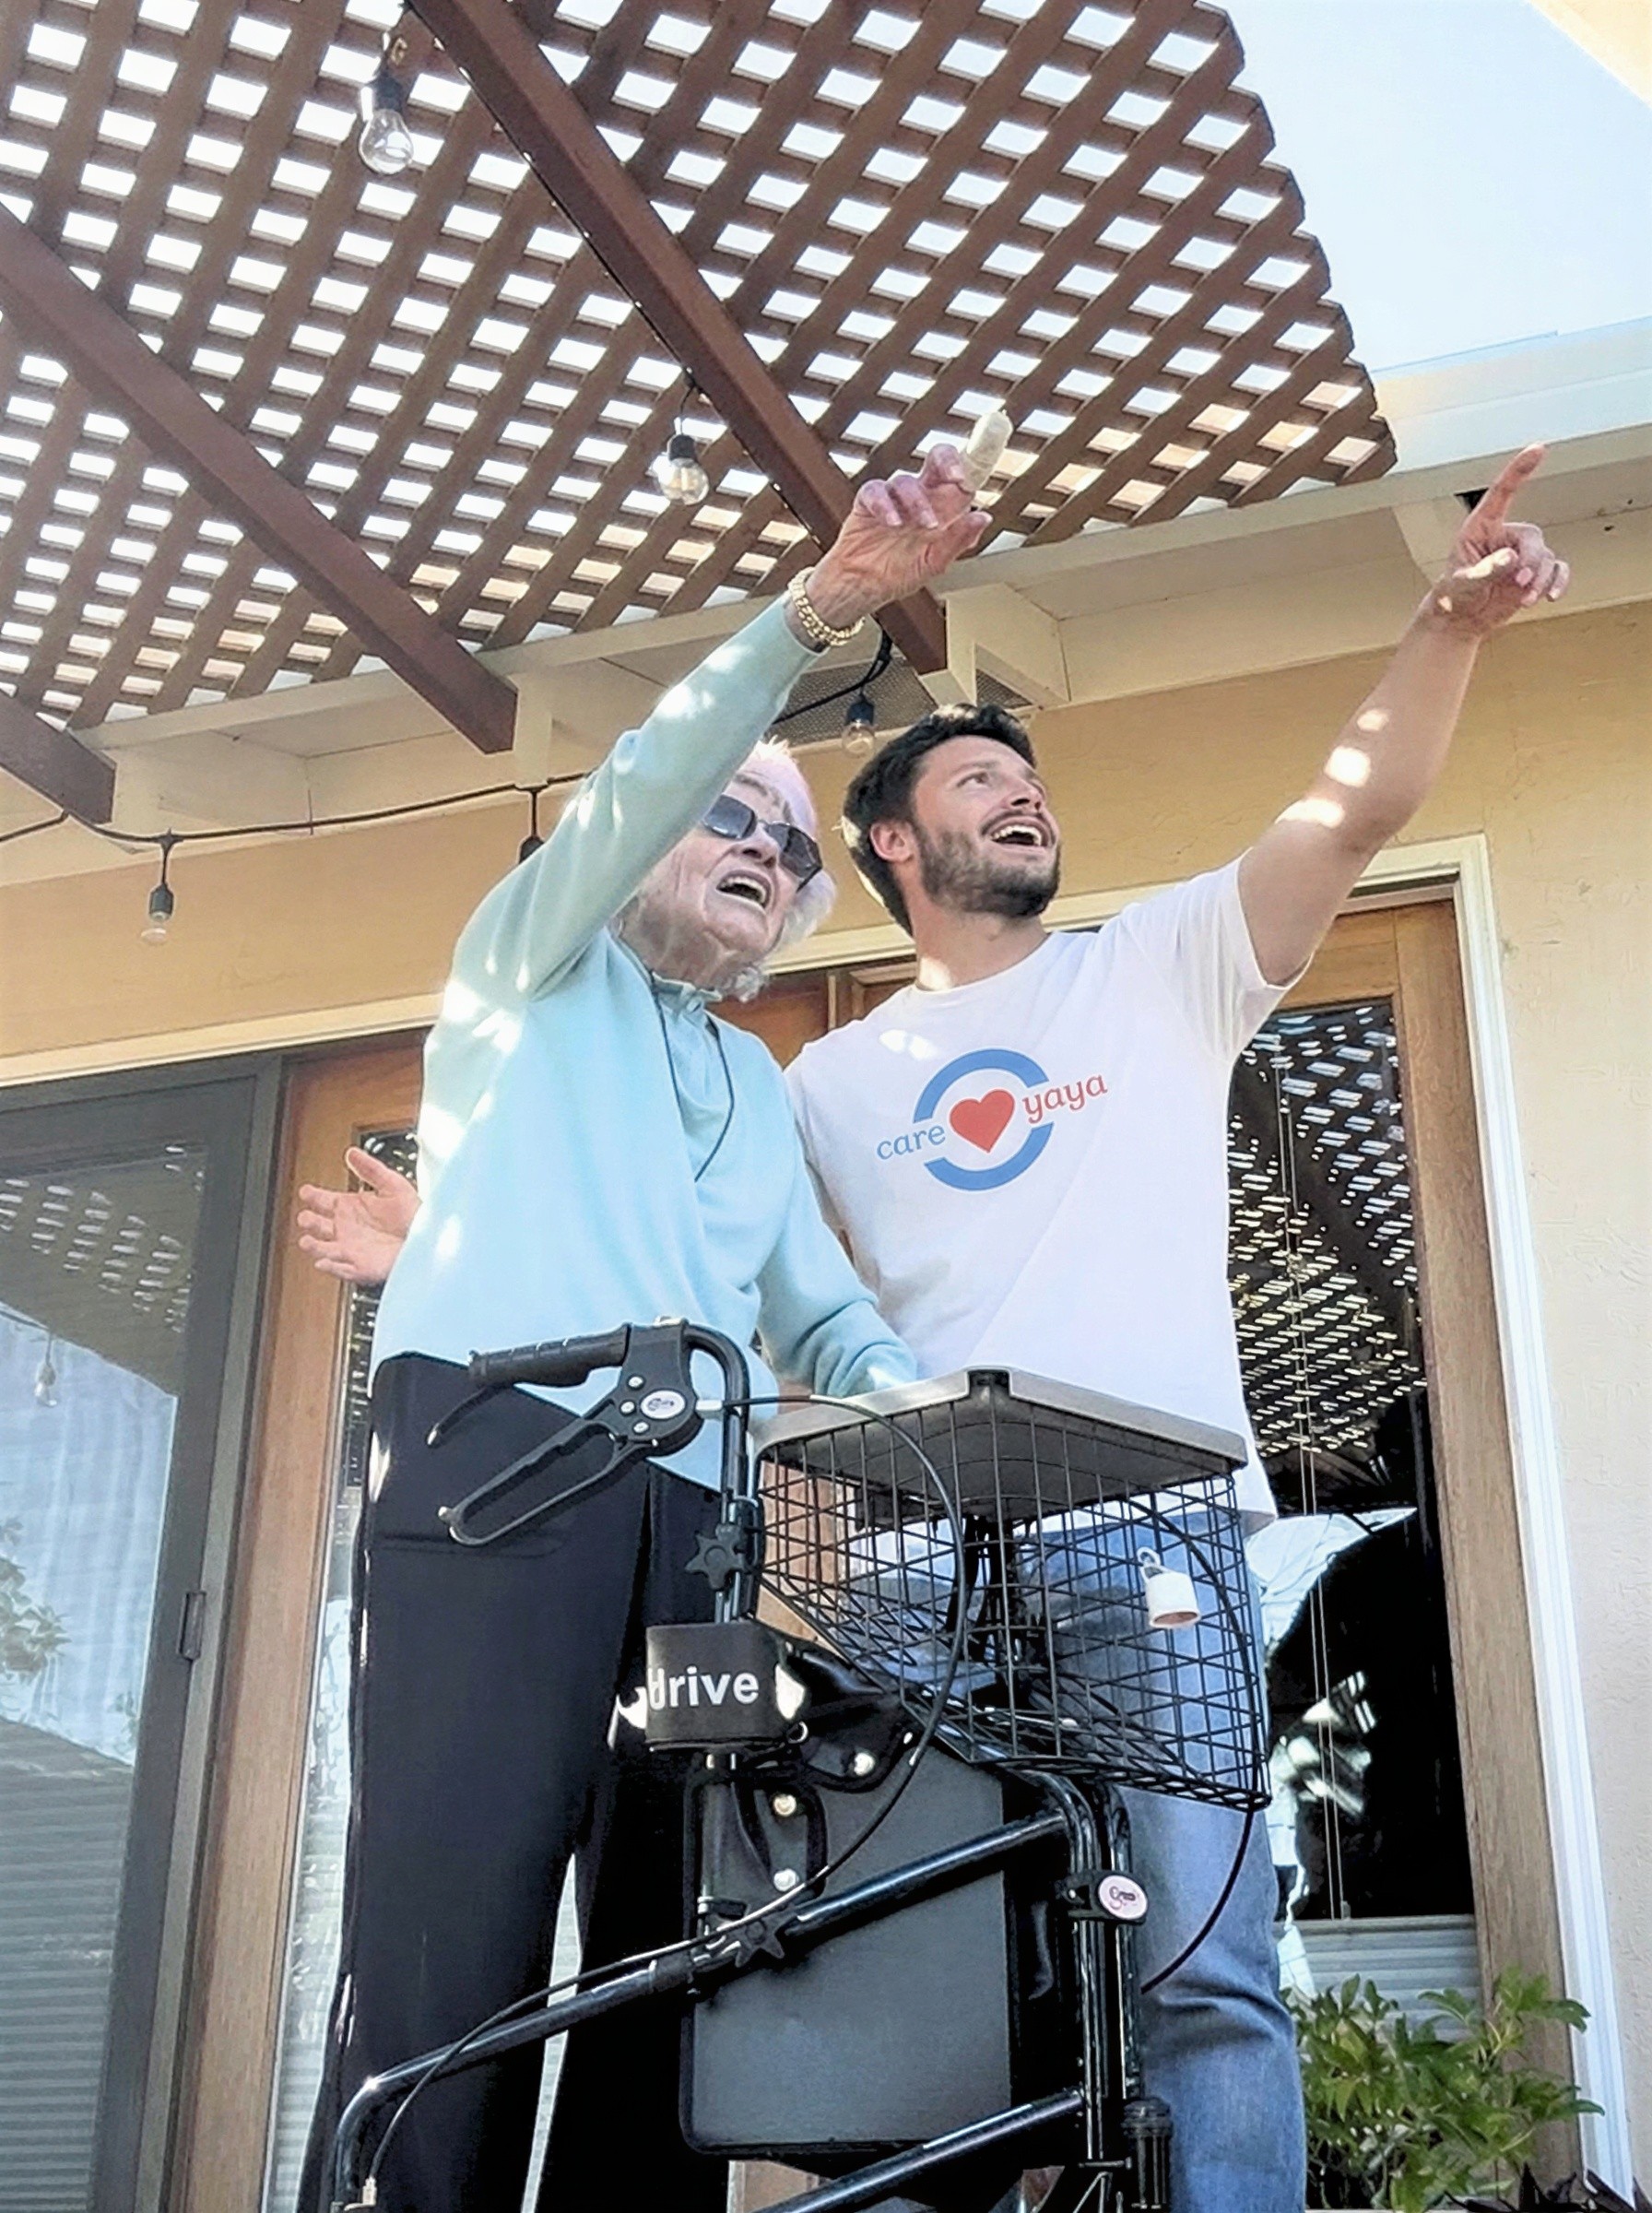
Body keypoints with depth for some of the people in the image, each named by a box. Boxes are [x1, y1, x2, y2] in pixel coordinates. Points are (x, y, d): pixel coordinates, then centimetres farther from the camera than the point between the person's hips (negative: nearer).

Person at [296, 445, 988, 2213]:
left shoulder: (760, 1088, 32)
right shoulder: (540, 961, 20)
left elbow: (817, 1316, 22)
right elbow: (642, 779, 2)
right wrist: (818, 607, -10)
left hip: (695, 1515, 6)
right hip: (497, 1455, -5)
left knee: (670, 1954, -2)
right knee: (450, 1935, -17)